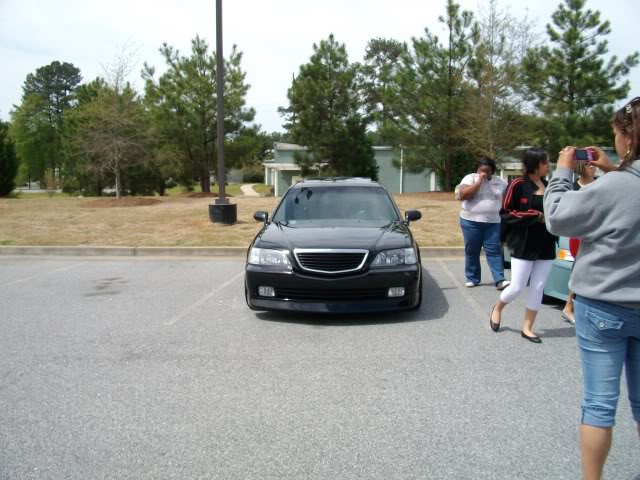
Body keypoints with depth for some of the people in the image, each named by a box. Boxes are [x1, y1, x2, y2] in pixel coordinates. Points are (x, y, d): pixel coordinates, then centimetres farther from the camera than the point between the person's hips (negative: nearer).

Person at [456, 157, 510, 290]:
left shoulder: (500, 182, 7)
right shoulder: (470, 178, 0)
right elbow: (463, 195, -15)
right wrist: (479, 181, -16)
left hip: (493, 222, 1)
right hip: (471, 221, -1)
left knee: (494, 251, -3)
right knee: (471, 251, 6)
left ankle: (499, 280, -7)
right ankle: (472, 278, 17)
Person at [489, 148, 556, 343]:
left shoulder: (548, 186, 9)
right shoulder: (518, 185, -9)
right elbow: (506, 213, -10)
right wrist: (534, 216, -16)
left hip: (546, 246, 6)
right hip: (523, 246, -5)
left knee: (538, 288, 6)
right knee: (517, 287, -1)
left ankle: (527, 328, 17)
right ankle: (497, 308, 29)